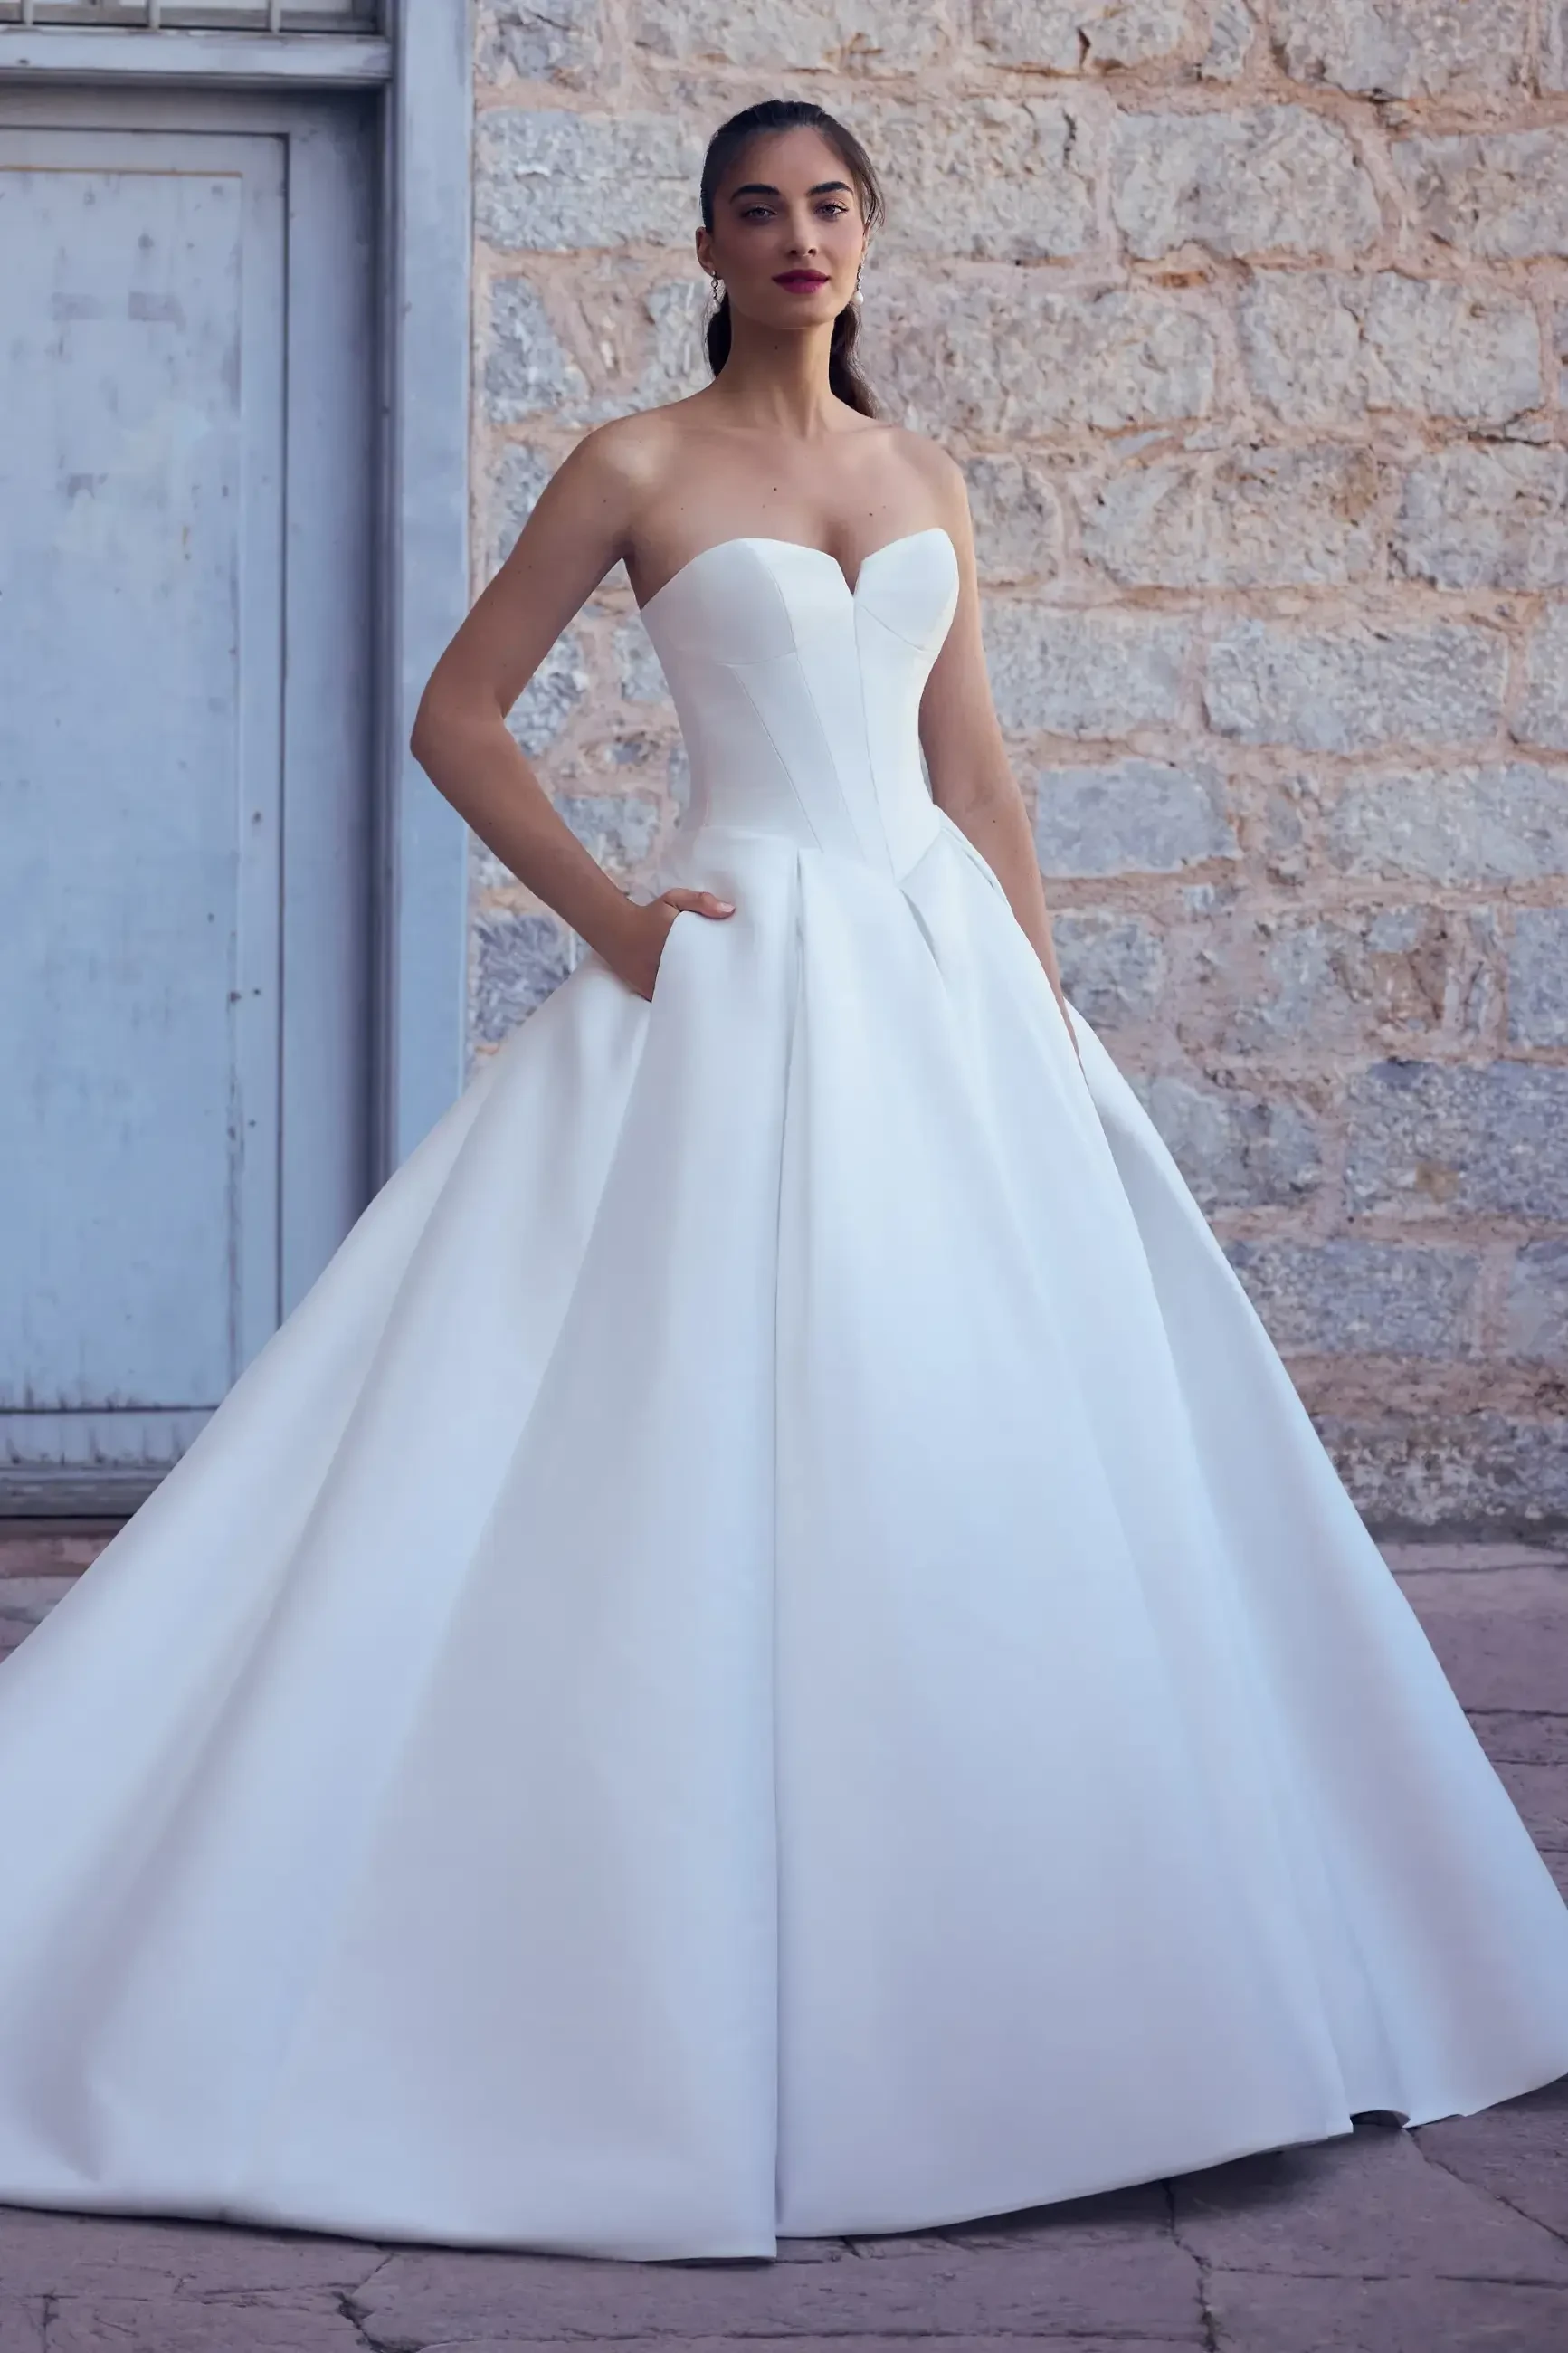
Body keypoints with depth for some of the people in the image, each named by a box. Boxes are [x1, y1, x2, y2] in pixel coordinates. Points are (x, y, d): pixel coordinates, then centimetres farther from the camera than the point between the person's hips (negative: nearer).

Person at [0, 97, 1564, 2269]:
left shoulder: (926, 481, 15)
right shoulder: (638, 470, 1)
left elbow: (976, 775, 17)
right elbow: (457, 719, 1)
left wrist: (1049, 1013, 11)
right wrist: (606, 917, -9)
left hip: (942, 980, 5)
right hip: (746, 985, -5)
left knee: (1004, 1439, 4)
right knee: (723, 1452, -8)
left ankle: (1010, 1977, 15)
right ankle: (700, 2004, -1)